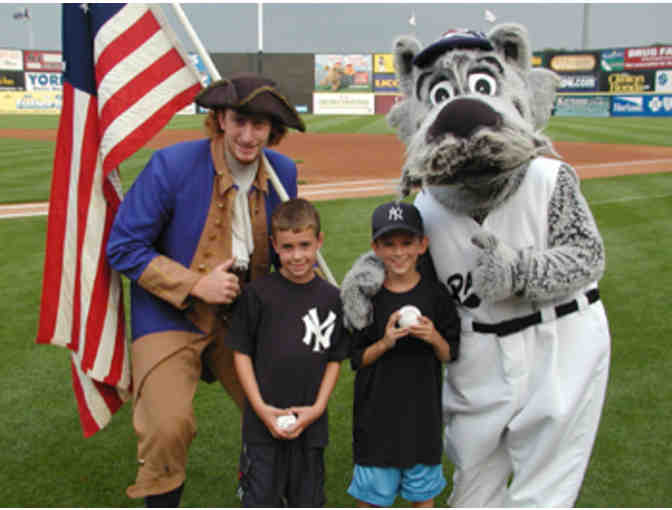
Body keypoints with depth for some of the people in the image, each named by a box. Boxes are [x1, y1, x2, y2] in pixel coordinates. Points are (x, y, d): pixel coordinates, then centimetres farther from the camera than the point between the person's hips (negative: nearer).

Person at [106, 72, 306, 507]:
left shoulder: (283, 172, -1)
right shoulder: (171, 165, -17)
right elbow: (123, 248, -13)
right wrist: (196, 284, -19)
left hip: (244, 315, 5)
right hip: (170, 315, -4)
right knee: (169, 426, -19)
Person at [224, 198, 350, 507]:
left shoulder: (331, 298, -1)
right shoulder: (257, 294, -8)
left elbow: (335, 359, 5)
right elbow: (241, 352, -3)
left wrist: (317, 407, -6)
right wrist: (260, 407, -10)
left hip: (311, 424, 2)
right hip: (263, 423, -2)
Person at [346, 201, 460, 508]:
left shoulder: (435, 294, -3)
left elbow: (450, 357, 2)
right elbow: (356, 358, -2)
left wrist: (435, 339, -18)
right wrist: (385, 343, -19)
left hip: (423, 413, 1)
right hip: (377, 413, -1)